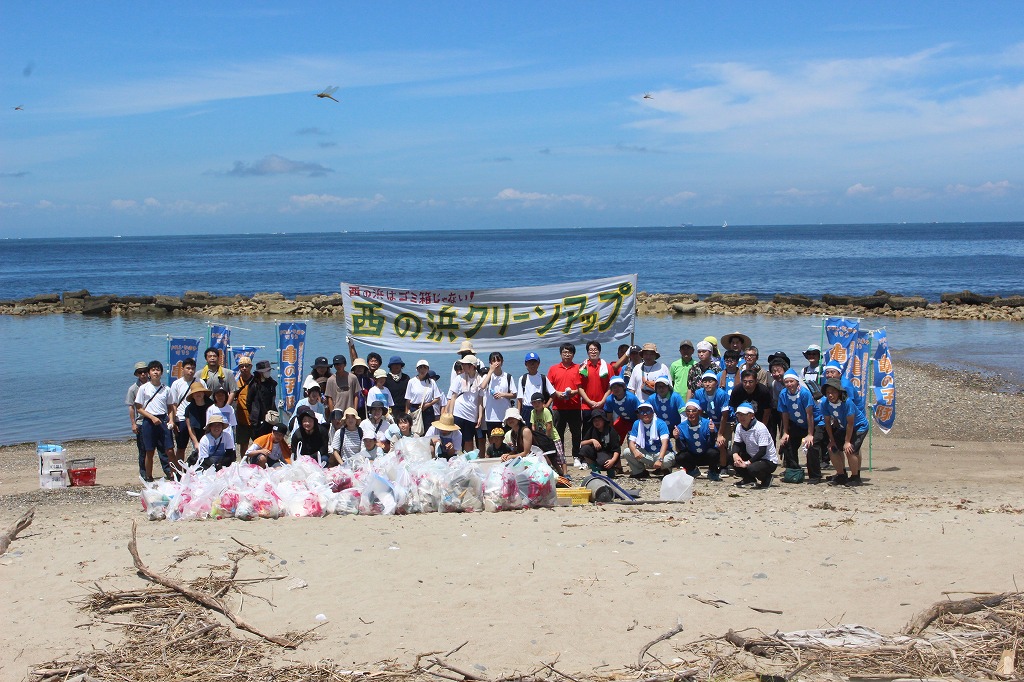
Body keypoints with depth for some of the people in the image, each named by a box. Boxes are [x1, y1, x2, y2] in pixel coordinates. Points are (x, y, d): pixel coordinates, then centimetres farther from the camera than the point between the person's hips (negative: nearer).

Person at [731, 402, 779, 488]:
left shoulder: (760, 428, -23)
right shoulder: (739, 427, -1)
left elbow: (762, 451, -27)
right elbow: (736, 444, 1)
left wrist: (747, 463, -30)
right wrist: (735, 455, -22)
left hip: (769, 461, -7)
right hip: (752, 457, 7)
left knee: (752, 468, -36)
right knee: (732, 457, -11)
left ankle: (766, 478, -1)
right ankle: (748, 479, 8)